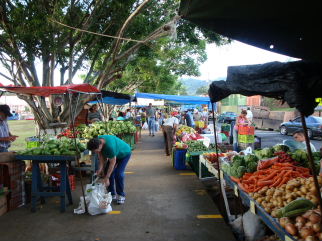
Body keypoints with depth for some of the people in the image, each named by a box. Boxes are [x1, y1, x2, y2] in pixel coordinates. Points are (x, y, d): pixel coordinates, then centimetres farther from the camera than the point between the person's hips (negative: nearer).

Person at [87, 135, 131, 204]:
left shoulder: (110, 146, -44)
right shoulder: (97, 141, -23)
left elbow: (112, 163, -35)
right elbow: (101, 155, -12)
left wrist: (107, 178, -31)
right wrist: (100, 169, -22)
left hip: (124, 154, -7)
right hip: (114, 154, 7)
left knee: (118, 174, -18)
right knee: (107, 171, -2)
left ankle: (121, 195, -1)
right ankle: (112, 194, 10)